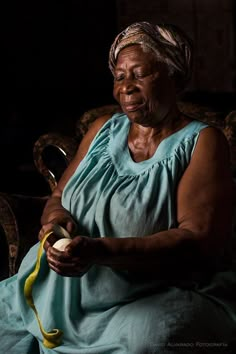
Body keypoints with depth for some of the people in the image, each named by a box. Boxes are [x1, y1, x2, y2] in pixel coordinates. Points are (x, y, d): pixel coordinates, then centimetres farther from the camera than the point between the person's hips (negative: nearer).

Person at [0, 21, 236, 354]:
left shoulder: (202, 142, -5)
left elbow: (200, 241, -16)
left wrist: (101, 251, -28)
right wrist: (56, 218, -9)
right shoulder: (103, 130, 13)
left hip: (163, 297, -6)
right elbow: (57, 198, 18)